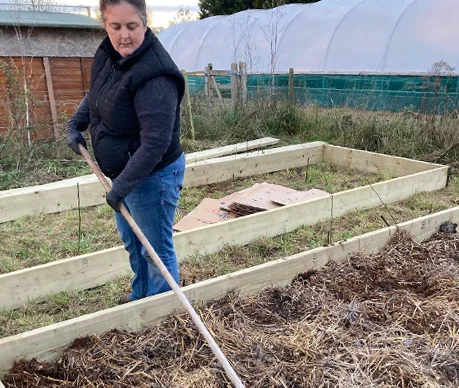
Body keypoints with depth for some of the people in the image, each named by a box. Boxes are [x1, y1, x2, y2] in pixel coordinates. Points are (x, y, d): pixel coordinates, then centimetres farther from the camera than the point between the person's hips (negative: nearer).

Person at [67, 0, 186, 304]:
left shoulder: (155, 77, -29)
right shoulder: (109, 54, -1)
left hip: (152, 176, -10)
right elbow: (96, 94, 21)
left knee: (156, 250, 8)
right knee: (131, 241, 26)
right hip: (122, 172, 10)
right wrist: (76, 123, 8)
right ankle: (140, 296, 49)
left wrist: (122, 186, -25)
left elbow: (155, 144, -31)